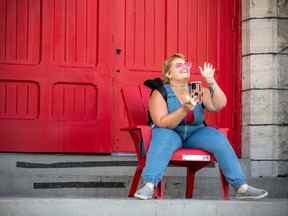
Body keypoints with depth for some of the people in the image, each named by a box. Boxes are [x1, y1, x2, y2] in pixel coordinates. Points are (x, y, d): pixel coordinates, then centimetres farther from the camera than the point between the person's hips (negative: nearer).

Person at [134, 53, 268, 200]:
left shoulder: (199, 91, 7)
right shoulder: (160, 93, -5)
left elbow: (219, 105, -8)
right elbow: (162, 123, -17)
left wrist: (211, 81, -20)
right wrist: (184, 110, -31)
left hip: (195, 133, 4)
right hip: (170, 133, -4)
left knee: (218, 137, -23)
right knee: (162, 137, -37)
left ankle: (241, 187, -25)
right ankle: (149, 186, -50)